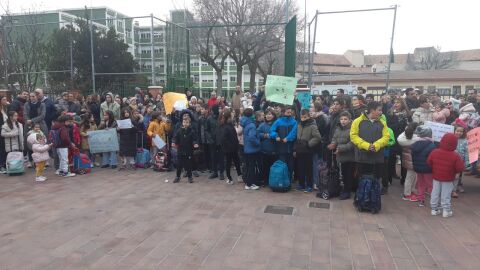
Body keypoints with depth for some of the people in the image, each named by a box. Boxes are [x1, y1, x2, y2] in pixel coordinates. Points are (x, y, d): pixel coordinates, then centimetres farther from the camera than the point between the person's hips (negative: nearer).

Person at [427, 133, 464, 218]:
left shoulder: (434, 152, -12)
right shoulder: (455, 156, -20)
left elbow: (429, 163, -1)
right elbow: (460, 169, -16)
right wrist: (453, 171, 5)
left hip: (436, 177, 3)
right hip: (448, 179, -3)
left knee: (435, 193, 13)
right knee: (446, 195, 8)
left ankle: (434, 209, 21)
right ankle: (446, 211, 16)